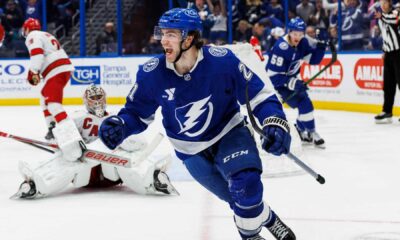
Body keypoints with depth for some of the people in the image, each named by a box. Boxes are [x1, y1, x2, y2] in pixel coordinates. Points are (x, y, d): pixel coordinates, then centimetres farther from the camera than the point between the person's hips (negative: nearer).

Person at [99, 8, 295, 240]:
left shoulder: (222, 61, -26)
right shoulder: (152, 74, -19)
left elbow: (259, 95, -17)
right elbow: (137, 112, -3)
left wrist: (275, 124, -32)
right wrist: (118, 125, -23)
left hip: (229, 132, -2)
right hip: (191, 150, 2)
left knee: (246, 184, -24)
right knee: (239, 196, 6)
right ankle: (267, 219, 36)